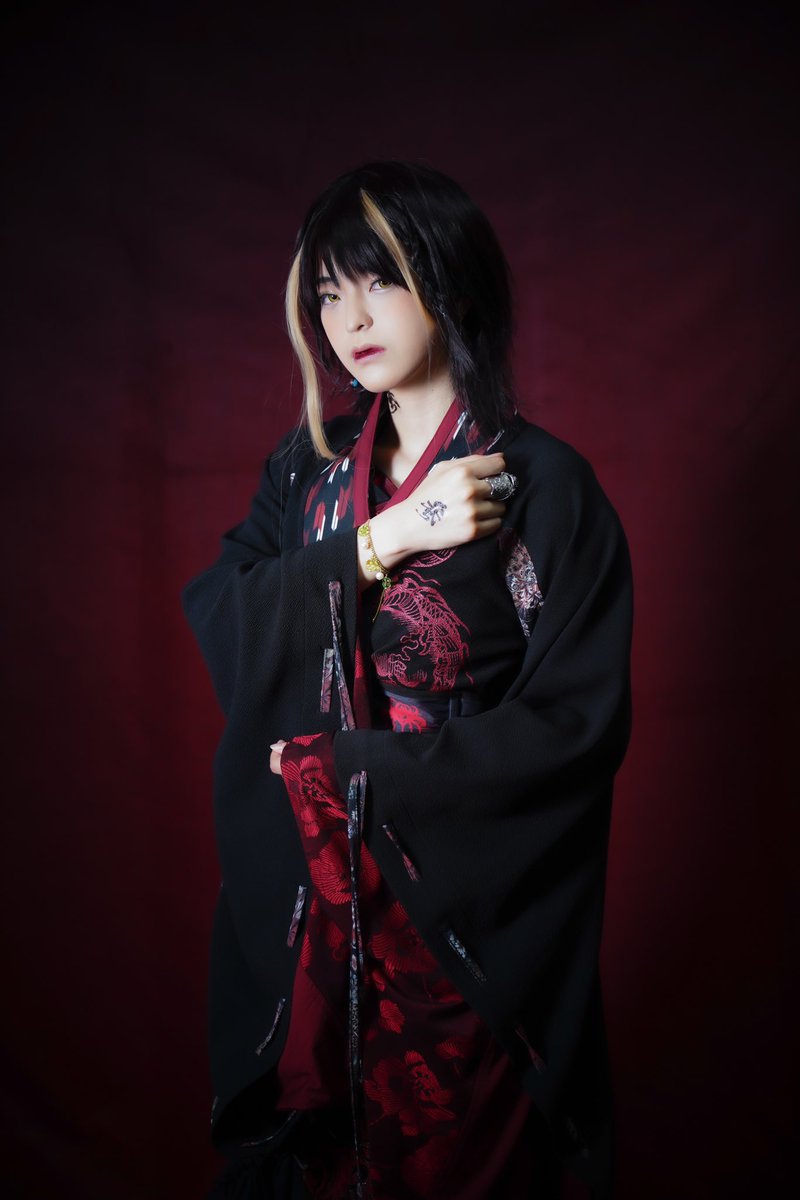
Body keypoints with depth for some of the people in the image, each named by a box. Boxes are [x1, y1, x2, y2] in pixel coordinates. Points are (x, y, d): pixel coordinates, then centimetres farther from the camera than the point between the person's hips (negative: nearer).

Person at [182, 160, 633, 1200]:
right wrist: (377, 543, -19)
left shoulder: (544, 485, -12)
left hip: (463, 911, -4)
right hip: (302, 899, 4)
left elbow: (578, 723, -15)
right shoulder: (311, 466, 4)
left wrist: (352, 768, -15)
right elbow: (219, 625, -6)